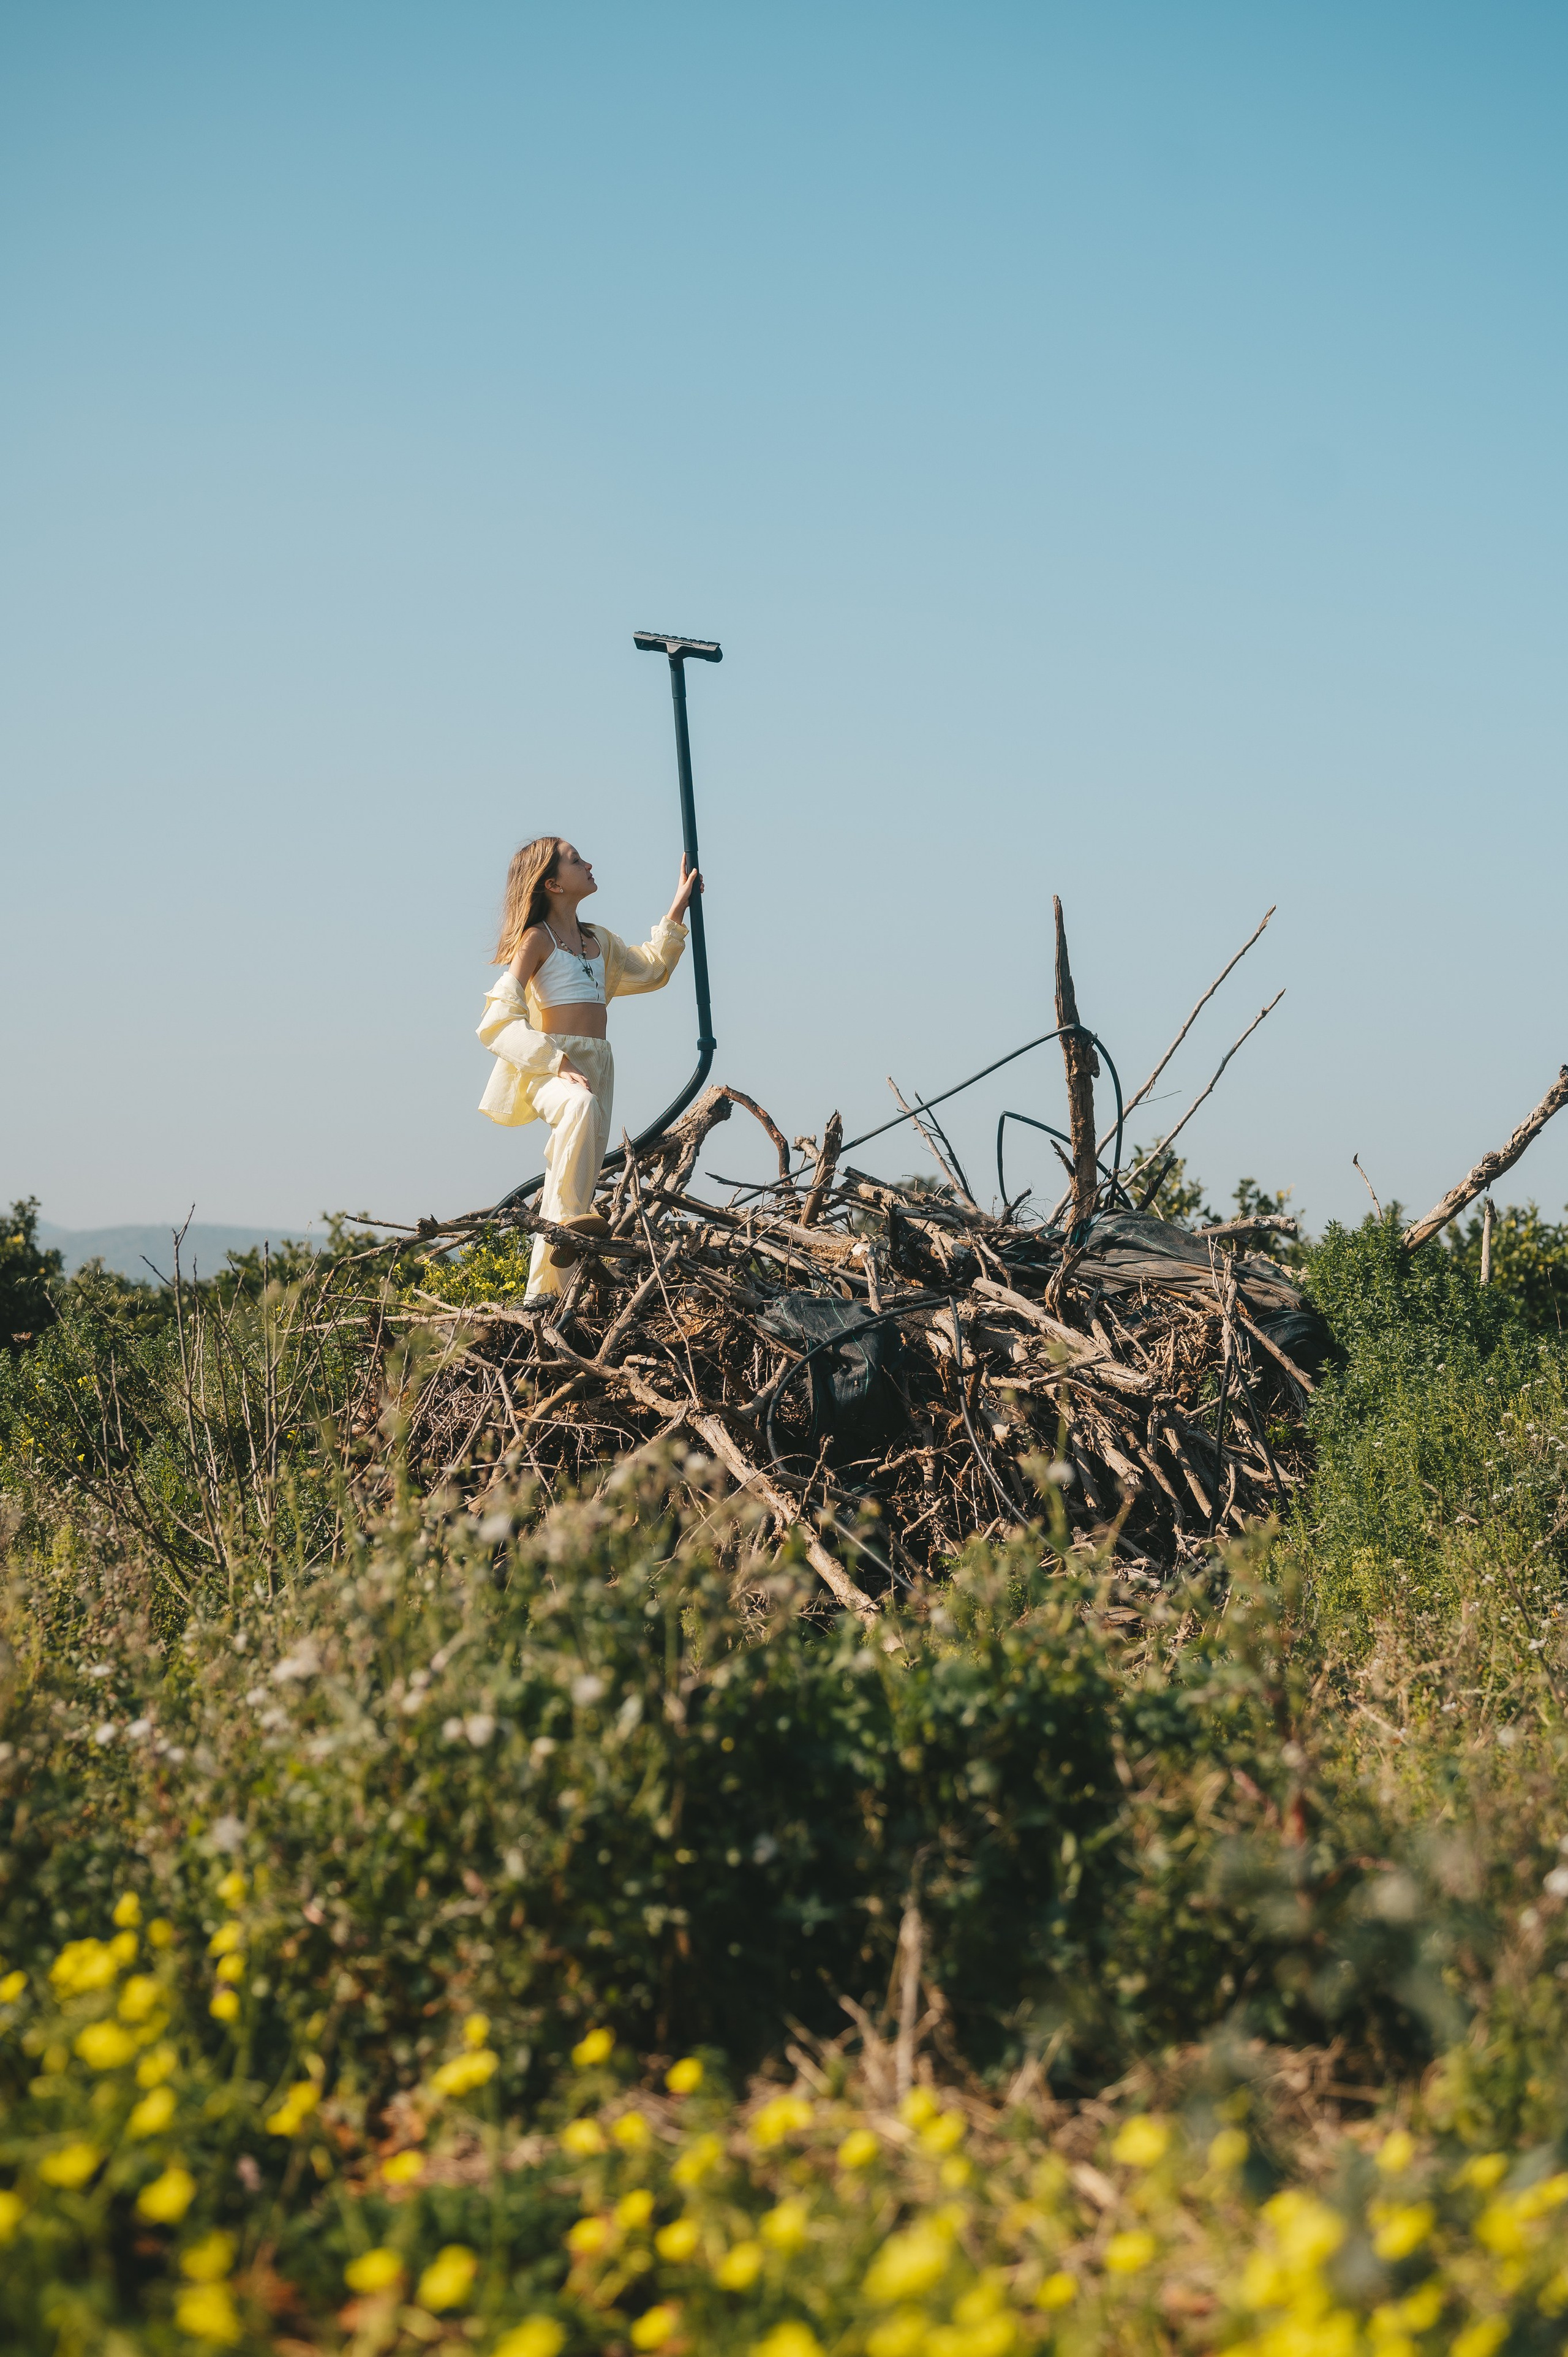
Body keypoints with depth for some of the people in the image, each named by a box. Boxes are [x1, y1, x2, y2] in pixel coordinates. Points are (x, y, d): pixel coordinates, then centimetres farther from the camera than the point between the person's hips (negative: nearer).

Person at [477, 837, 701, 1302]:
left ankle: (543, 1292, 10)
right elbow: (500, 1022, -12)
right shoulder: (537, 940, -4)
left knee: (580, 1175, 4)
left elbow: (651, 969, 36)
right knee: (579, 1104, -41)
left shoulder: (599, 941, 18)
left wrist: (679, 908, 31)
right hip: (550, 1066, -8)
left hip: (596, 1066, 8)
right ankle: (569, 1220, -41)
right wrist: (557, 1063, -24)